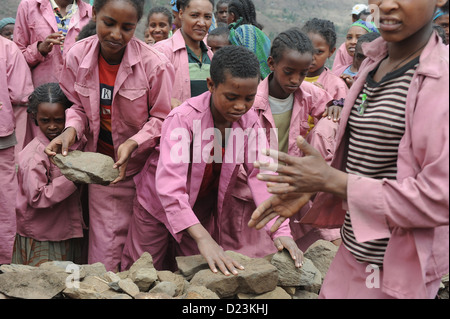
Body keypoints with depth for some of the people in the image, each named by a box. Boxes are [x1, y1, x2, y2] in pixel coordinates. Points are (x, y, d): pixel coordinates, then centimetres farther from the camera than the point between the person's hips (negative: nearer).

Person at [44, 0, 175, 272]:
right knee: (105, 248, 6)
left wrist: (133, 143, -23)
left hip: (141, 166, -2)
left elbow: (162, 118, -9)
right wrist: (71, 130, -15)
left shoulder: (154, 64, -18)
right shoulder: (78, 56, -7)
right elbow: (78, 106, 6)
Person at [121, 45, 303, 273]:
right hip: (161, 201, -3)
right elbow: (169, 184, -39)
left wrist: (280, 231, -32)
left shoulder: (249, 120, -14)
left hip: (204, 207, 4)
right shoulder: (184, 117, -30)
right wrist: (203, 238, -50)